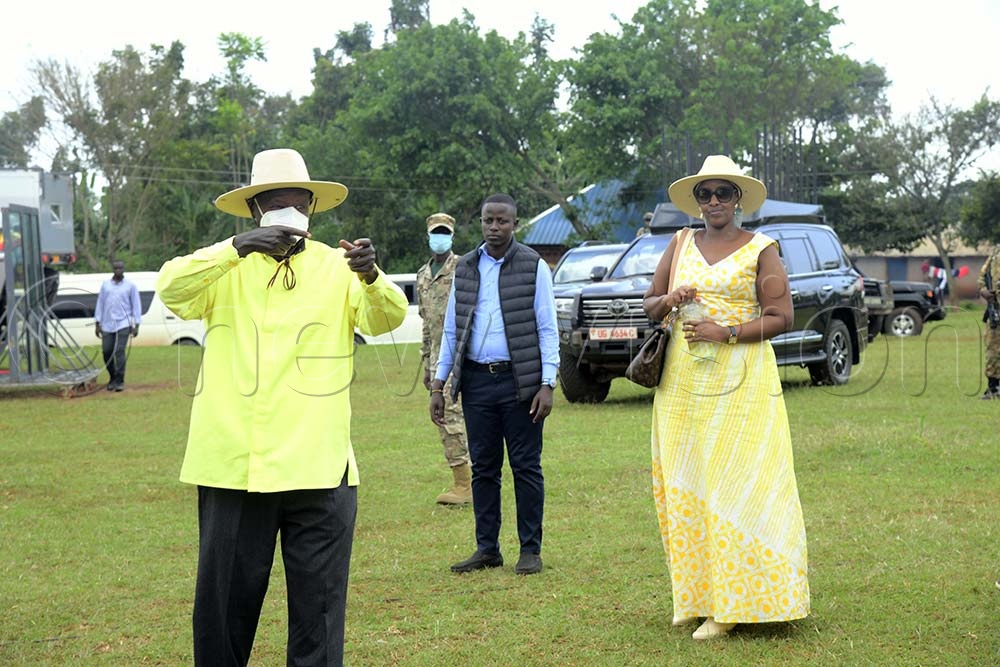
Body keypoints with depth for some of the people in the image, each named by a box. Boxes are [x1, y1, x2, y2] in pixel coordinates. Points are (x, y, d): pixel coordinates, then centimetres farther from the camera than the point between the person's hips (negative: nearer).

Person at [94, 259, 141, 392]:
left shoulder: (130, 286, 4)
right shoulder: (105, 284, 11)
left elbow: (136, 305, 4)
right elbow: (100, 304, 13)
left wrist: (136, 325, -2)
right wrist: (97, 323, 8)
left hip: (123, 324, -3)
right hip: (107, 325, 3)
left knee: (120, 352, -10)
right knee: (106, 351, 1)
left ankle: (119, 381, -4)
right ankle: (112, 377, 20)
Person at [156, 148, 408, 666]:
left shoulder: (337, 268, 7)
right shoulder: (225, 270, 8)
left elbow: (387, 317, -9)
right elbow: (171, 288, -11)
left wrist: (371, 276, -32)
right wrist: (235, 248, -27)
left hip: (317, 469, 0)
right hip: (232, 467, 1)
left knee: (318, 605, 4)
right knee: (224, 602, 9)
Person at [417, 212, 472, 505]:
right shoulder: (422, 275, 18)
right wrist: (426, 363, 21)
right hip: (437, 356, 8)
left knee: (451, 413, -14)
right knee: (443, 415, 8)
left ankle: (464, 484, -12)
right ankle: (463, 481, 14)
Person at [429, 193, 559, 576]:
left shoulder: (534, 267, -1)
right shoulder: (465, 269, 10)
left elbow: (547, 329, -2)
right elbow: (450, 329, 14)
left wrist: (547, 385, -10)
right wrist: (438, 385, 9)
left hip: (519, 381, -3)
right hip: (477, 381, 4)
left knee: (525, 467, 1)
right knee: (483, 468, 8)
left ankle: (530, 550, 9)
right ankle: (487, 549, 16)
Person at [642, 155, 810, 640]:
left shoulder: (761, 250, 2)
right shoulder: (680, 246, 14)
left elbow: (781, 317, -4)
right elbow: (649, 306, 18)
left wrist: (728, 332, -15)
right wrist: (667, 300, -4)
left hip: (741, 382, -4)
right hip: (683, 383, 4)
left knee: (735, 486, -7)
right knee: (684, 487, 3)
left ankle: (731, 603, -3)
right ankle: (696, 594, 12)